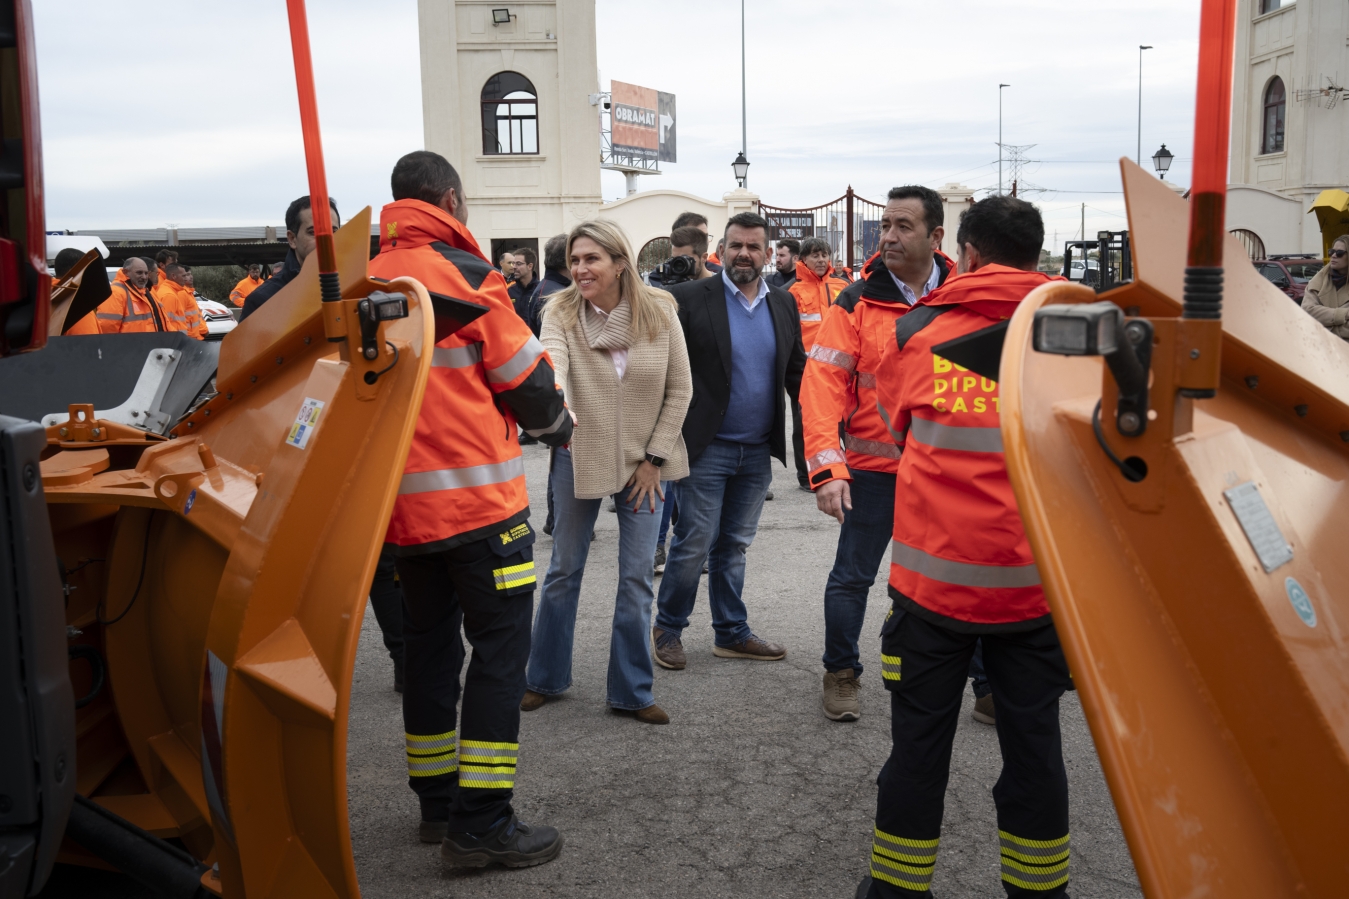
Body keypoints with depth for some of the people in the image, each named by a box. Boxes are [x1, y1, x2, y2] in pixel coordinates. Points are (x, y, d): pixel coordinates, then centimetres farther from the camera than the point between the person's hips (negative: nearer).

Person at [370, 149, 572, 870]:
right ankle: (481, 824, 1)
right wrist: (557, 427, 12)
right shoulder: (463, 273, -11)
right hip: (478, 499, -7)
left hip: (400, 504, 7)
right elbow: (526, 378, -8)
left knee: (428, 646, 16)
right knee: (499, 649, 0)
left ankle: (436, 801, 28)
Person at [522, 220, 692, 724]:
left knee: (637, 577, 5)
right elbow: (551, 366, -31)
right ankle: (546, 677, 29)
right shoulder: (561, 312, -12)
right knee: (564, 569, 12)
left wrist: (655, 458, -7)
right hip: (579, 456, 0)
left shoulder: (659, 312, -9)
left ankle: (632, 691, 19)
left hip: (645, 461, 0)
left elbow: (680, 389, -4)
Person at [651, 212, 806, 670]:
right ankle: (667, 629, 20)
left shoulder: (783, 304, 8)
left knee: (734, 546, 15)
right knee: (693, 544, 1)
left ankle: (732, 633, 26)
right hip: (707, 447, -4)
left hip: (758, 451, 5)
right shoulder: (689, 298, -7)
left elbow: (796, 372, 13)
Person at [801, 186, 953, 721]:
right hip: (874, 466, -2)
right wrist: (827, 466, -19)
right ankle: (841, 674, 27)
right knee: (853, 575, 6)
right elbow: (821, 384, -10)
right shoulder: (858, 302, -6)